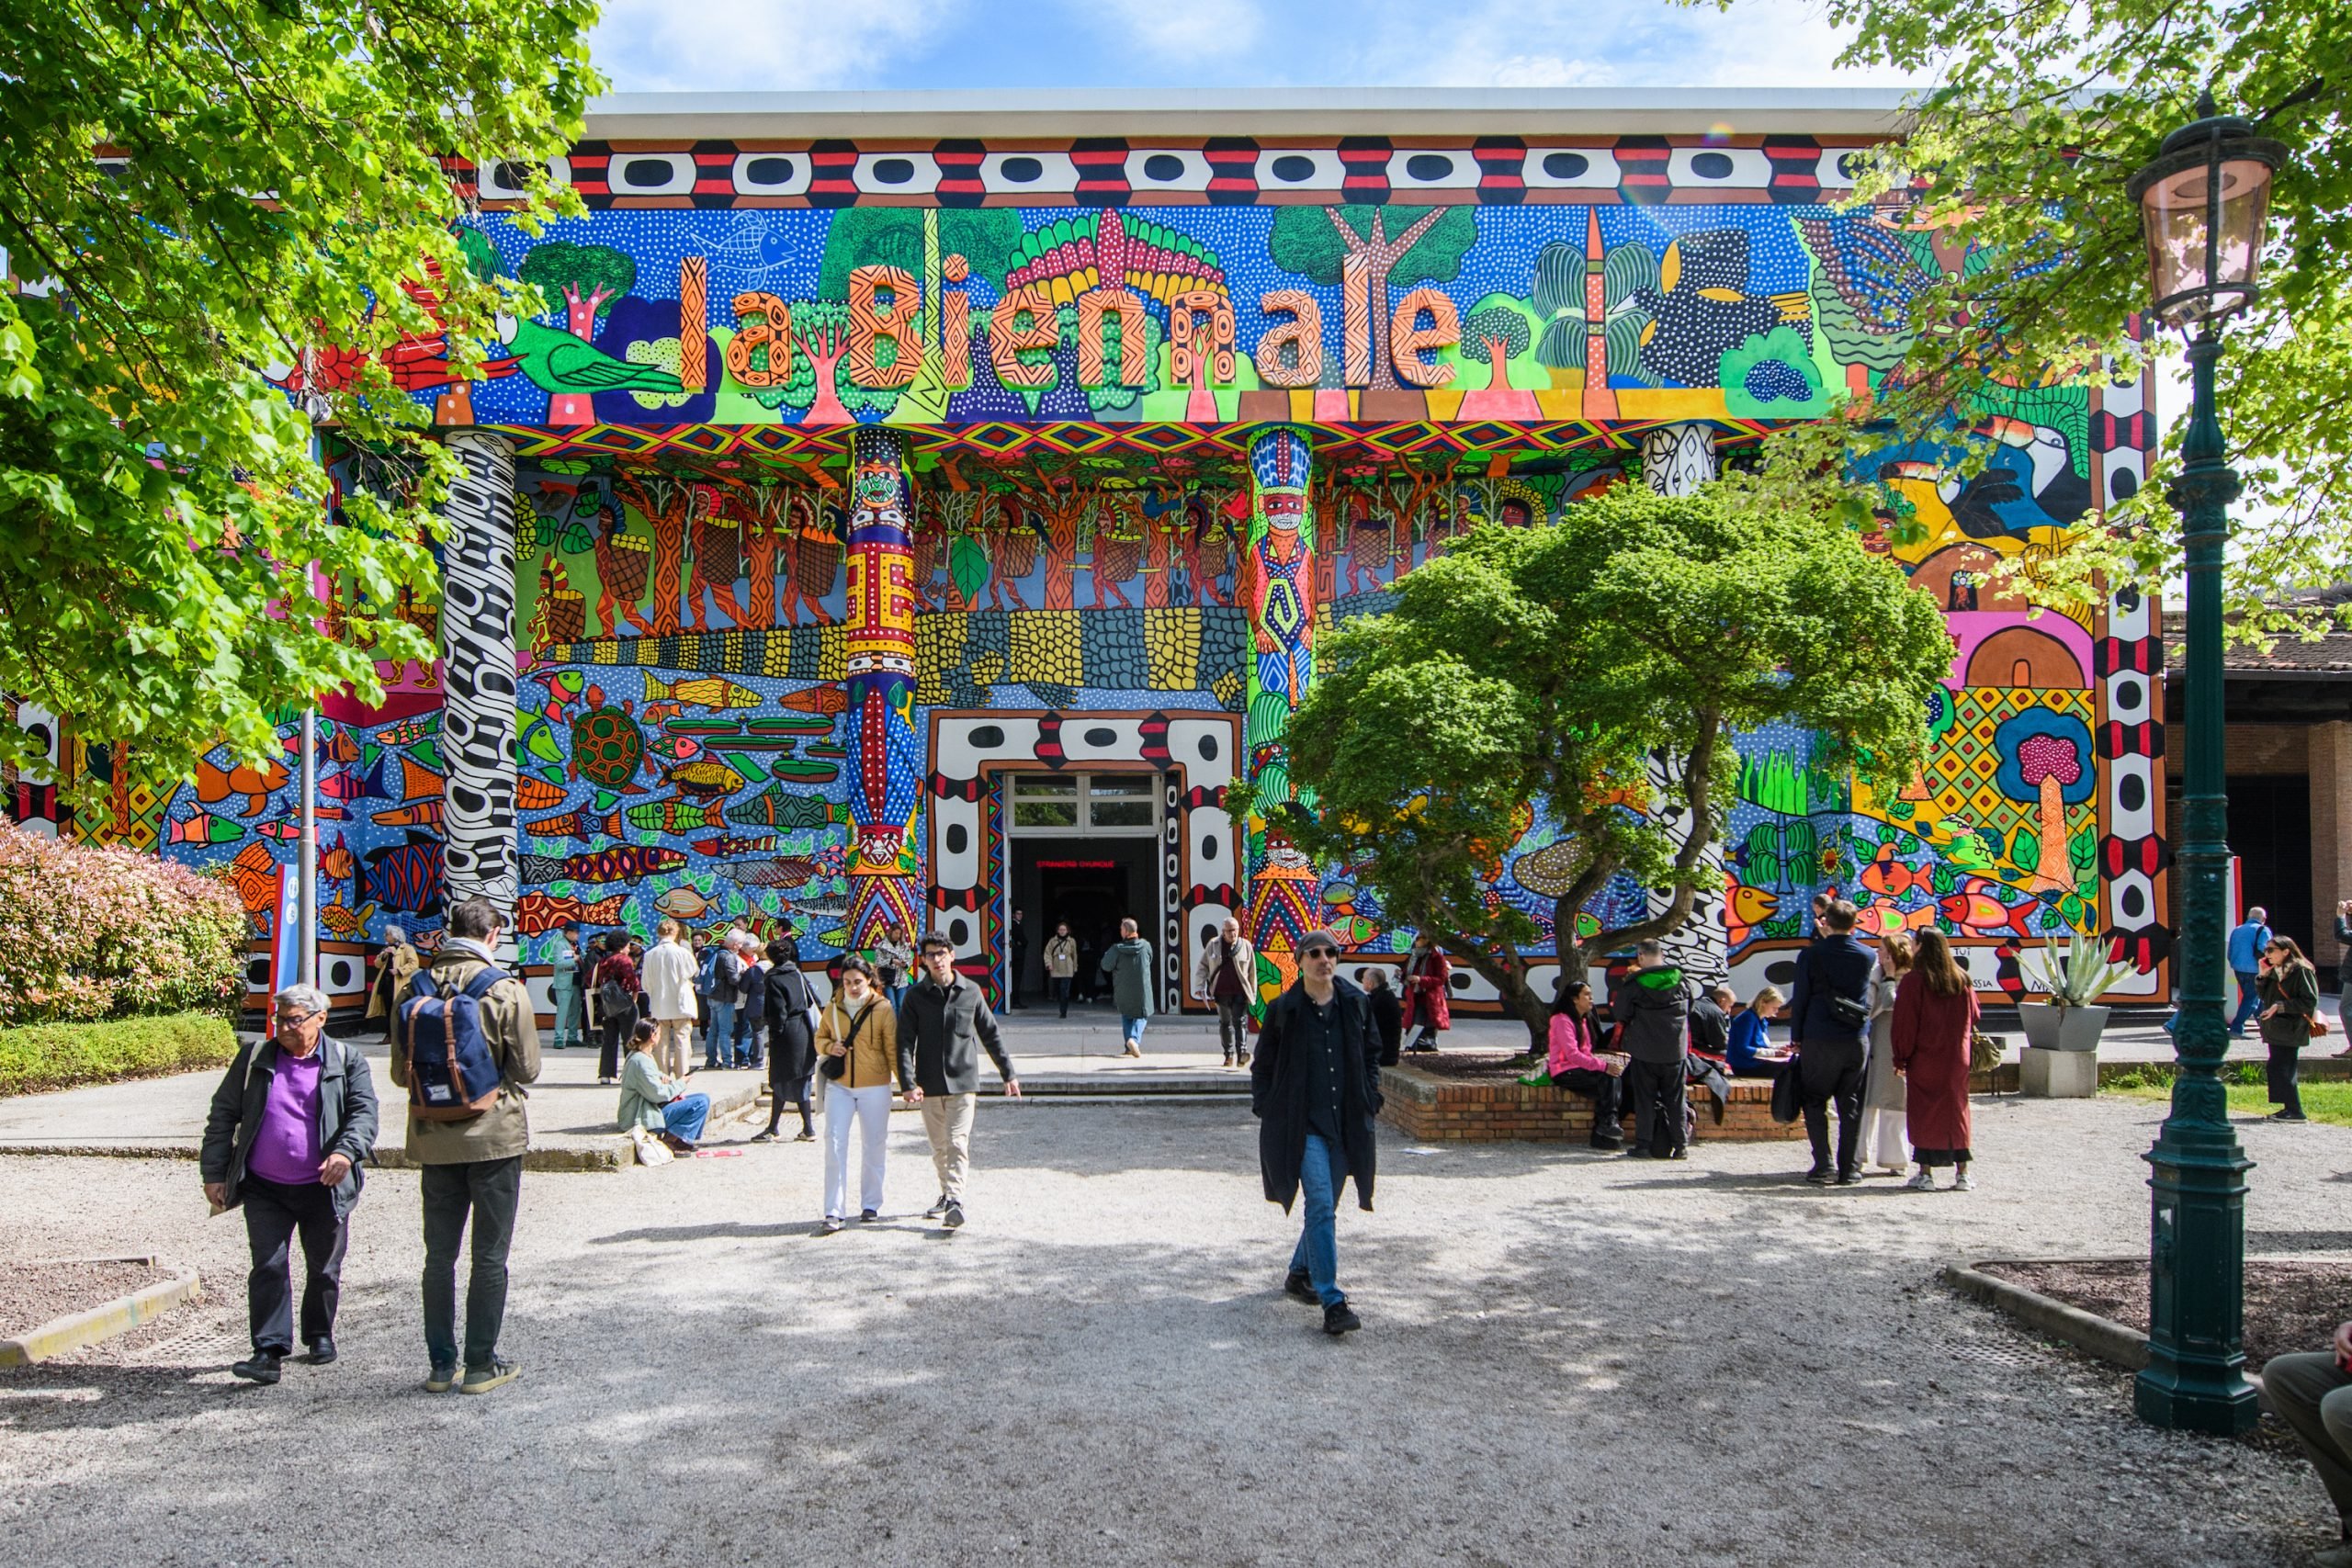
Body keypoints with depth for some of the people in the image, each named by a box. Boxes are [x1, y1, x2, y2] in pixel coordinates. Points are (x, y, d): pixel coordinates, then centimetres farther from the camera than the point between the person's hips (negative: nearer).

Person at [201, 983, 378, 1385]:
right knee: (268, 1266, -5)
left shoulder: (348, 1062, -1)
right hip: (264, 1189, 1)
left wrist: (346, 1152, -28)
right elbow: (222, 1117, 7)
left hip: (323, 1189, 0)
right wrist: (214, 1174, 2)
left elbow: (364, 1112, -9)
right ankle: (269, 1350, -1)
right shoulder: (254, 1057, 4)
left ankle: (320, 1334, 32)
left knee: (324, 1268, 12)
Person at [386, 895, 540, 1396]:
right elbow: (527, 1068, -8)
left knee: (439, 1256, 14)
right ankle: (481, 1365, 11)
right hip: (495, 1135, -3)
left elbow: (400, 1072, 3)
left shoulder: (416, 989, -1)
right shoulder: (506, 989, -13)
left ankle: (441, 1364, 19)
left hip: (434, 1141, 4)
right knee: (490, 1256, 6)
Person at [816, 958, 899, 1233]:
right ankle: (835, 1211, -4)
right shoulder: (832, 1008, 6)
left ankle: (871, 1205, 22)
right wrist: (830, 1047, -6)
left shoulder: (883, 1009, -4)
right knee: (835, 1145, -6)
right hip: (838, 1086, 2)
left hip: (875, 1086, -2)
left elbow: (893, 1049, -3)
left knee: (873, 1146, 7)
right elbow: (820, 1039, 17)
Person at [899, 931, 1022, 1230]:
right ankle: (947, 1194, 29)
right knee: (939, 1146, 12)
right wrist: (908, 1083, -15)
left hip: (963, 1081, -1)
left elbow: (991, 1035, 10)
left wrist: (1008, 1074, 11)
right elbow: (905, 1041, -4)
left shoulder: (970, 992, 2)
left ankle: (956, 1200, -18)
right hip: (929, 1084, 2)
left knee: (958, 1142, -13)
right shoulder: (916, 995, 0)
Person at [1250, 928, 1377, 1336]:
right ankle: (1332, 1303, -13)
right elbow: (1262, 1065, 5)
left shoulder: (1355, 1004, 5)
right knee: (1321, 1206, -14)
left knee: (1325, 1205, 14)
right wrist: (1266, 1110, -3)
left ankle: (1300, 1272, 36)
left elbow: (1372, 1054, 16)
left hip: (1346, 1122, 4)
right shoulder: (1282, 1010, -3)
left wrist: (1369, 1101, 7)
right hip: (1302, 1123, -4)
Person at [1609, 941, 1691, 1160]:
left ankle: (1644, 1145, 5)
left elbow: (1620, 1014, -5)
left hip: (1644, 1051, -3)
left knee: (1645, 1099, 5)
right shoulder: (1680, 980, 0)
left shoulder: (1633, 983, -12)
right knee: (1675, 1099, 11)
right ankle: (1681, 1146, 12)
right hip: (1674, 1051, 3)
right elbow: (1689, 1009, 14)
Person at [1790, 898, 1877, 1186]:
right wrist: (1829, 940, 21)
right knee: (1851, 1105, 9)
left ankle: (1824, 1166, -2)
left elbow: (1800, 998, -3)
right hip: (1855, 1041, 3)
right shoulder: (1867, 956, 2)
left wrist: (1796, 1037, 8)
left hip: (1819, 1040, -3)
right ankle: (1848, 1169, 10)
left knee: (1814, 1102, 7)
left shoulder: (1811, 955, -6)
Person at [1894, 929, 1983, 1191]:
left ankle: (1926, 1173, 3)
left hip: (1923, 1060, -4)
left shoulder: (1913, 980, -12)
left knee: (1924, 1113, 4)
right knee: (1956, 1111, 12)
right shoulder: (1963, 980, 2)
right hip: (1956, 1059, 4)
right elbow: (1972, 1019, 9)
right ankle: (1961, 1173, 13)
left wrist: (1900, 1059, -5)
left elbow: (1903, 1023, -11)